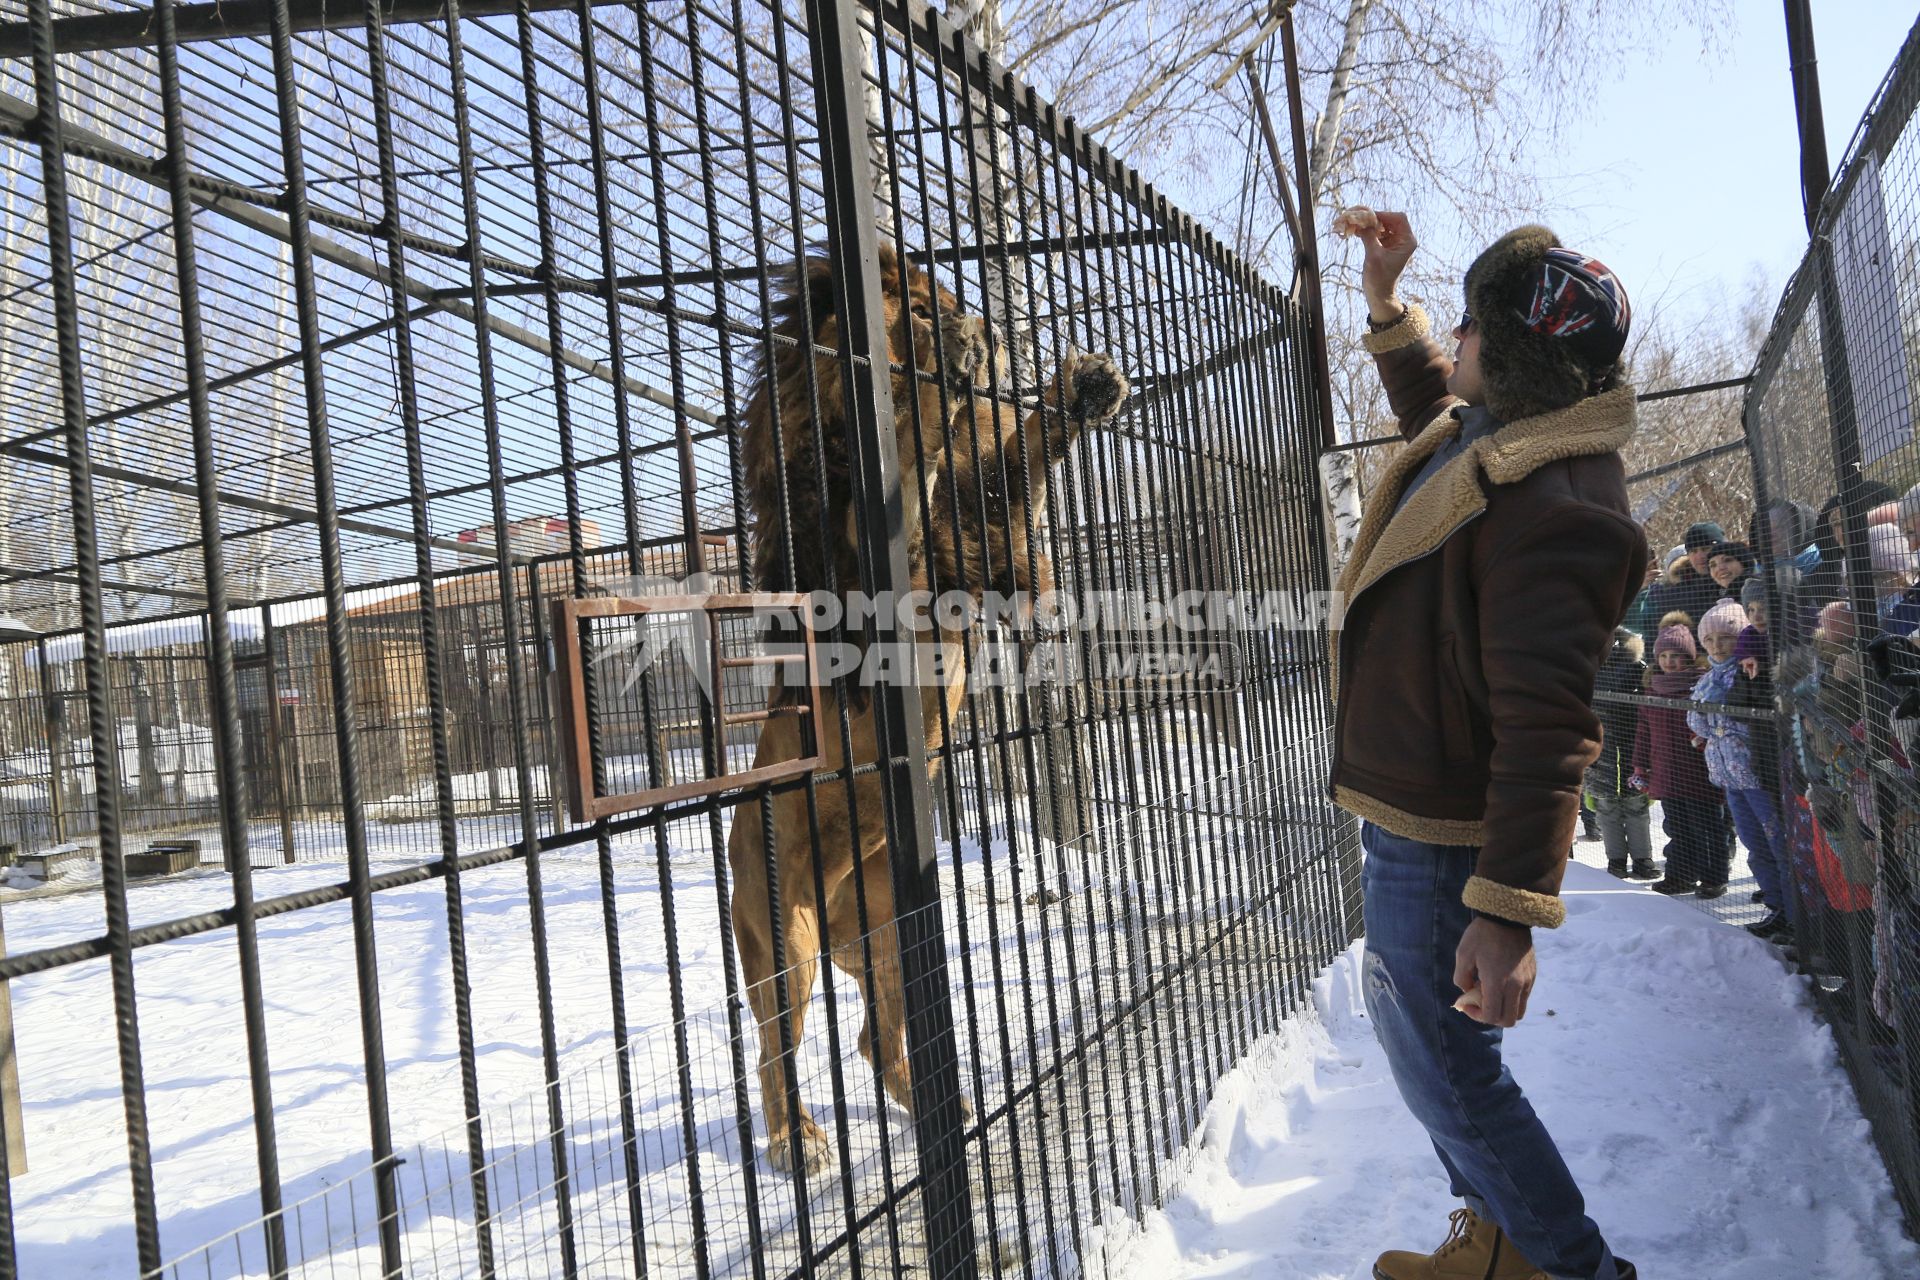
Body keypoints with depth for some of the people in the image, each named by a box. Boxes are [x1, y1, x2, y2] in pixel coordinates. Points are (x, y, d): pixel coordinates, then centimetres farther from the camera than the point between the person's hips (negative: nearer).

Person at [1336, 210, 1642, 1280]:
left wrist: (1511, 909, -33)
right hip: (1411, 810, 11)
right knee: (1413, 1027, 23)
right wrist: (1386, 299, 22)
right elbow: (1425, 399, 32)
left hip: (1443, 838, -11)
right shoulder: (1482, 430, 4)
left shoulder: (1552, 506, -27)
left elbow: (1546, 727, -32)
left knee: (1449, 1071, 1)